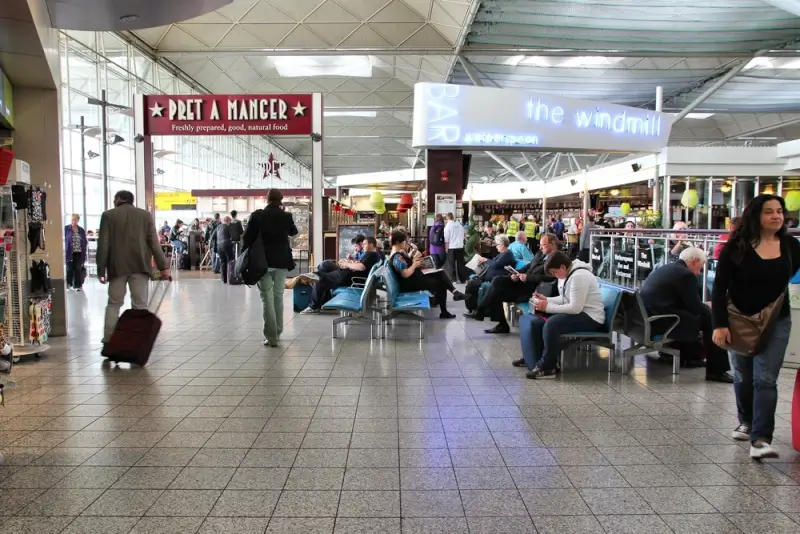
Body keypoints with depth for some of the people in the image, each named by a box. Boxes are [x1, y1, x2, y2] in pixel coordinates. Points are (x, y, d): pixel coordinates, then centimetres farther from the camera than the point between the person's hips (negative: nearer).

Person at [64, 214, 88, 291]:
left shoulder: (81, 230, 8)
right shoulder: (66, 228, -2)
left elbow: (85, 242, 14)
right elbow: (63, 240, -3)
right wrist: (64, 252, -8)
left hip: (79, 253, 2)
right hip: (70, 253, -2)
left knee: (78, 269, 2)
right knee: (70, 269, 5)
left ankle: (77, 285, 9)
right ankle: (68, 284, 22)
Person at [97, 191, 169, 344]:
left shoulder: (108, 215, 4)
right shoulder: (145, 215, 7)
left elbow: (103, 244, -1)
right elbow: (154, 243, 0)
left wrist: (101, 269, 1)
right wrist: (163, 266, -1)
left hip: (117, 266, 0)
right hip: (140, 265, 0)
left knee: (114, 303, 10)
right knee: (140, 305, 3)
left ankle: (109, 338, 6)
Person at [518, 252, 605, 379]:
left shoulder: (578, 276, -22)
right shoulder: (566, 274, 9)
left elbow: (575, 308, -27)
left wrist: (548, 307, -22)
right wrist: (546, 300, 2)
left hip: (590, 318, -11)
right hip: (577, 312, 11)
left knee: (551, 324, -35)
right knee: (533, 320, 3)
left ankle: (547, 367, -23)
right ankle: (531, 358, 11)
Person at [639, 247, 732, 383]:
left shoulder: (665, 269, 19)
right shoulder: (686, 275, -9)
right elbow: (695, 307, -7)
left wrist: (704, 306, 25)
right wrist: (708, 307, 13)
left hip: (647, 317, 10)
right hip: (660, 321, -10)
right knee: (709, 319, -1)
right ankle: (716, 371, 4)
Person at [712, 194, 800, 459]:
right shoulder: (737, 247, -9)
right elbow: (719, 287, -9)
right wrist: (720, 324, -15)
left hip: (776, 322, 1)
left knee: (765, 380, -6)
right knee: (743, 377, 14)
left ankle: (760, 439, -8)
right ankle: (746, 422, 37)